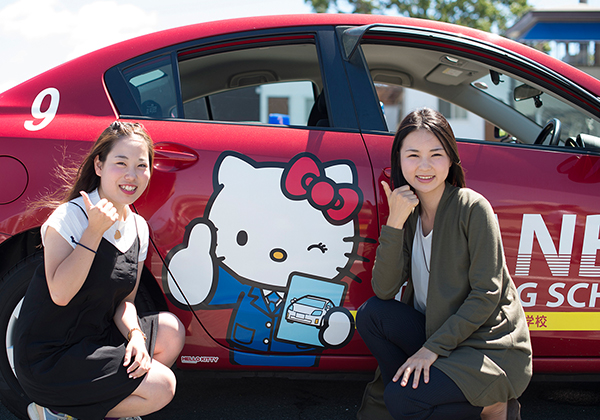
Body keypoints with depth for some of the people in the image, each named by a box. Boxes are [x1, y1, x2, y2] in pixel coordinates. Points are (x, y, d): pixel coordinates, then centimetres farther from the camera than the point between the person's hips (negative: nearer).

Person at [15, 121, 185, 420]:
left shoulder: (138, 228, 5)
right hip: (48, 357, -8)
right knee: (162, 387, -14)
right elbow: (60, 294, -26)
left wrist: (136, 335, -12)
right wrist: (94, 231, -27)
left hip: (94, 340, 8)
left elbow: (124, 300, 8)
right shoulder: (70, 216, -16)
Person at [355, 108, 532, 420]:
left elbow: (486, 295, -16)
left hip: (491, 347, -6)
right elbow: (384, 290, -9)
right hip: (438, 331, 6)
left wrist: (434, 347, -18)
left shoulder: (472, 208, -15)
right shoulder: (409, 211, 2)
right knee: (370, 314, -14)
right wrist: (395, 222, -19)